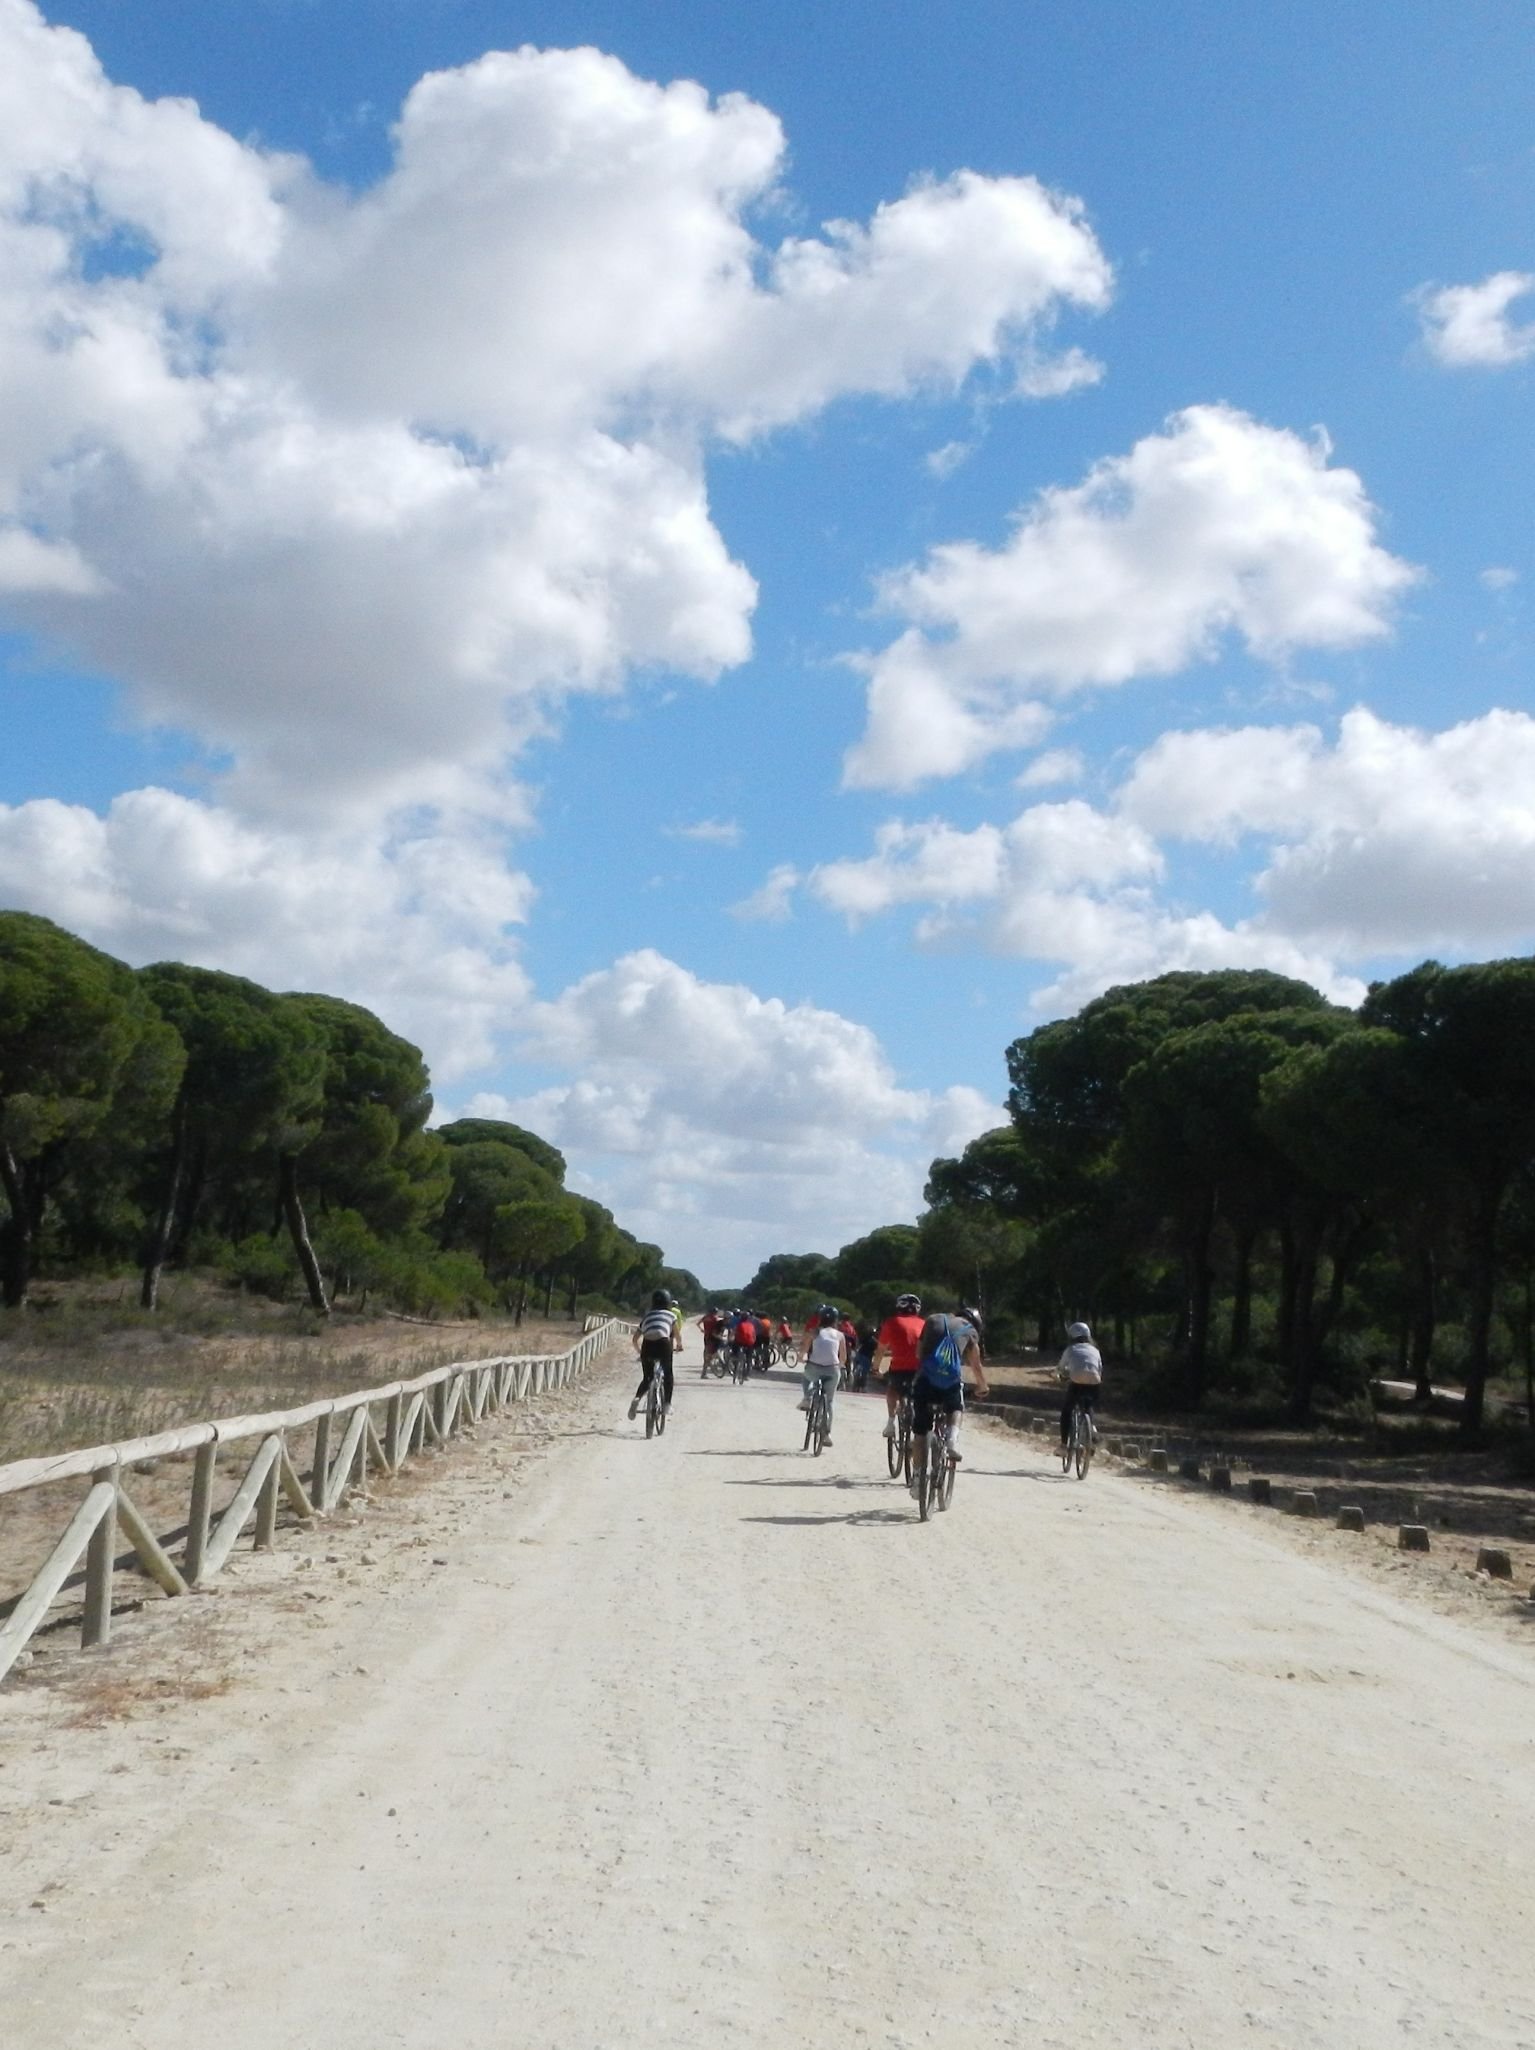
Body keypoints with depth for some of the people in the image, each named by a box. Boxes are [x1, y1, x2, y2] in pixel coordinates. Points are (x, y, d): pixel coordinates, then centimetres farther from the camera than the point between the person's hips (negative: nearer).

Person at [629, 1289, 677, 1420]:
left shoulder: (646, 1316, 27)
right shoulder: (670, 1315, 21)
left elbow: (635, 1339, 27)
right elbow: (676, 1335, 20)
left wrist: (640, 1352, 42)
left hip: (647, 1346, 2)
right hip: (663, 1344, -2)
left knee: (647, 1378, 17)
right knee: (668, 1374, 22)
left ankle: (637, 1399, -8)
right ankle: (667, 1404, 16)